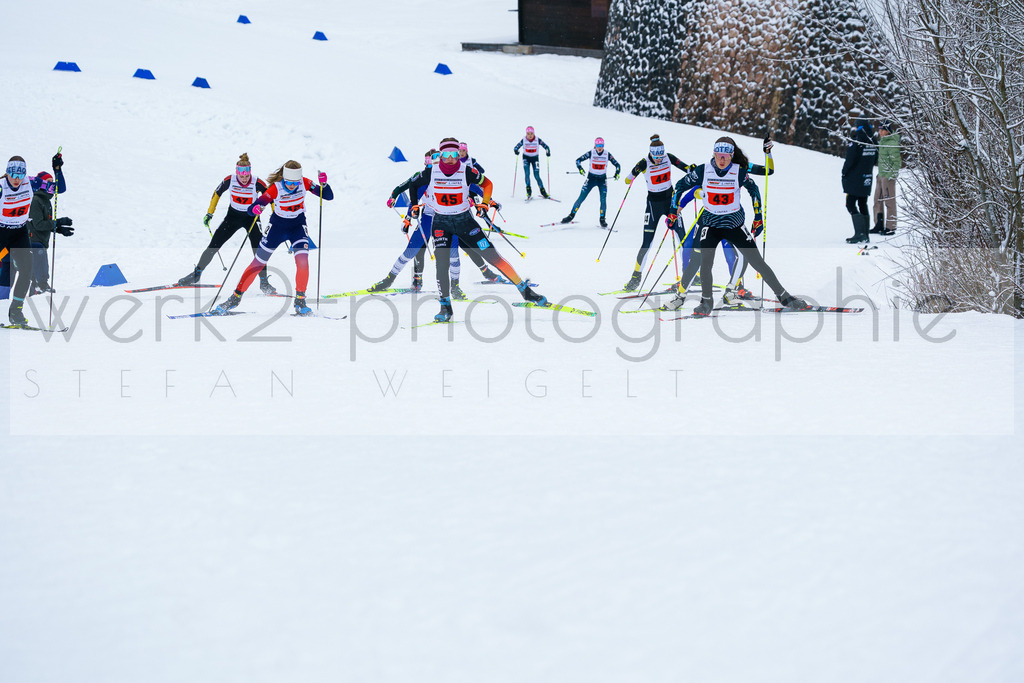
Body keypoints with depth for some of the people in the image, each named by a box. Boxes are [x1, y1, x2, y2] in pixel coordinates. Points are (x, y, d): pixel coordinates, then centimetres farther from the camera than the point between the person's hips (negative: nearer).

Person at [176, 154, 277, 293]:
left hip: (252, 218, -2)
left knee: (259, 250, -15)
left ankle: (264, 282, 1)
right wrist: (209, 213, 2)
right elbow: (217, 193, 0)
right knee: (213, 246, 0)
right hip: (233, 216, 2)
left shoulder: (257, 183, -23)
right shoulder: (230, 180, -19)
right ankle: (196, 275, 15)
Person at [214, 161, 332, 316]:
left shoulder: (304, 183, -17)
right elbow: (250, 209, -25)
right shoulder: (275, 188, -24)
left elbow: (329, 197, -17)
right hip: (277, 226, -1)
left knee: (302, 260, -23)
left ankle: (300, 301, -13)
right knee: (258, 263, 2)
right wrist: (255, 209, -50)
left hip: (298, 226, 1)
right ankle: (236, 297, 17)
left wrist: (324, 184, -37)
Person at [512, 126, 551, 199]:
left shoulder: (537, 140, -13)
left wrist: (548, 151, -31)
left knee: (536, 176, -5)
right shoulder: (524, 140, -11)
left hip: (535, 158, -1)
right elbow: (517, 147, -8)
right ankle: (528, 190, -8)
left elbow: (545, 146, -10)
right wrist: (516, 150, -31)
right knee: (527, 174, -16)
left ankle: (543, 191, 5)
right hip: (526, 158, 1)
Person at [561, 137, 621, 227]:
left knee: (603, 199, -12)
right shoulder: (591, 153, -9)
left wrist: (617, 174, -18)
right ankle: (572, 215, 6)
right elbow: (578, 160, -6)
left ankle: (602, 219, 1)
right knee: (581, 198, -5)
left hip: (602, 179, 0)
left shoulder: (607, 154, -6)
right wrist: (580, 168, -24)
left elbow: (617, 165, 0)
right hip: (591, 178, 0)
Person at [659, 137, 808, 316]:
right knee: (705, 263, -20)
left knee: (758, 262, -1)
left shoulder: (740, 172, -10)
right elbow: (680, 186, 3)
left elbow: (754, 190, 7)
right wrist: (673, 211, -1)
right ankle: (707, 302, -2)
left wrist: (758, 218, 8)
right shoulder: (703, 171, -10)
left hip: (735, 224, 0)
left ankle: (784, 296, 12)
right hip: (710, 223, 0)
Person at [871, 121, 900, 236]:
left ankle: (891, 227, -1)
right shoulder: (882, 141, 14)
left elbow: (896, 161, -15)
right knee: (878, 200, 13)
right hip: (881, 175, 9)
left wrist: (893, 175, -16)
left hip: (888, 176, -9)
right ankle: (879, 225, 20)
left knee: (889, 201, -5)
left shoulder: (892, 143, -14)